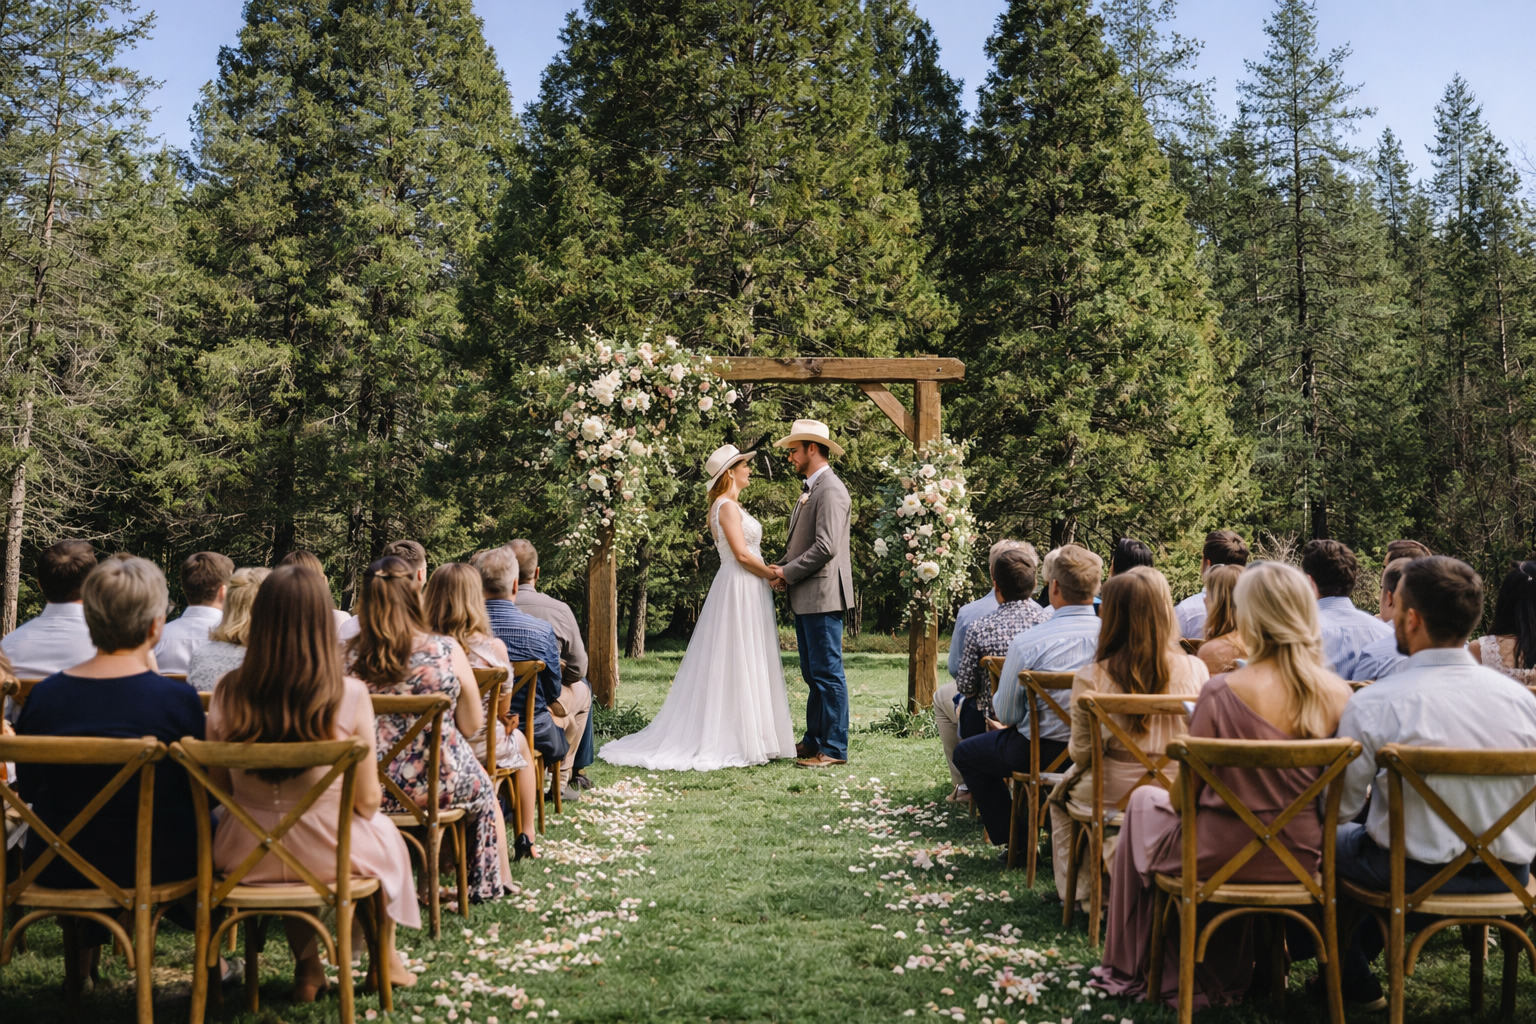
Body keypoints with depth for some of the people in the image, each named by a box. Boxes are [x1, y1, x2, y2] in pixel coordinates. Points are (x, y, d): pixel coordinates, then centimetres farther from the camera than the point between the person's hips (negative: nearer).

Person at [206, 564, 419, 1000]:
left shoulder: (228, 695, -12)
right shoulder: (349, 696, -20)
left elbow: (220, 789, -1)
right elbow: (367, 801, -12)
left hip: (245, 858, 3)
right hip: (329, 856, -2)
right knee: (385, 833, 32)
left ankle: (307, 969, 45)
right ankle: (387, 961, 49)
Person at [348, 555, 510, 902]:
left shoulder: (350, 657, -11)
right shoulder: (447, 650, -15)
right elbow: (472, 724, -6)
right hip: (440, 784, -2)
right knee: (483, 789, 32)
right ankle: (492, 883, 47)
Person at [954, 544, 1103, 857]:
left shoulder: (1028, 641, -22)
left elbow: (1005, 714, -11)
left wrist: (999, 711, 13)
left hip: (1044, 752, -5)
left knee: (965, 753, 20)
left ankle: (1015, 839, 15)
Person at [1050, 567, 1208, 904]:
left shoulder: (1090, 678, -17)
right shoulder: (1194, 669, -11)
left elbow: (1081, 754, -9)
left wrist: (1074, 748, 15)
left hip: (1112, 794, -3)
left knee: (1061, 794, 31)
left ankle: (1077, 888, 38)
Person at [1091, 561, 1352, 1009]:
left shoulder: (1222, 691, -21)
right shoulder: (1338, 694, -8)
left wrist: (1173, 797, 12)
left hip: (1221, 857, -4)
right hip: (1300, 858, 5)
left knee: (1144, 801, 25)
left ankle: (1132, 968, 38)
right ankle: (1226, 971, 48)